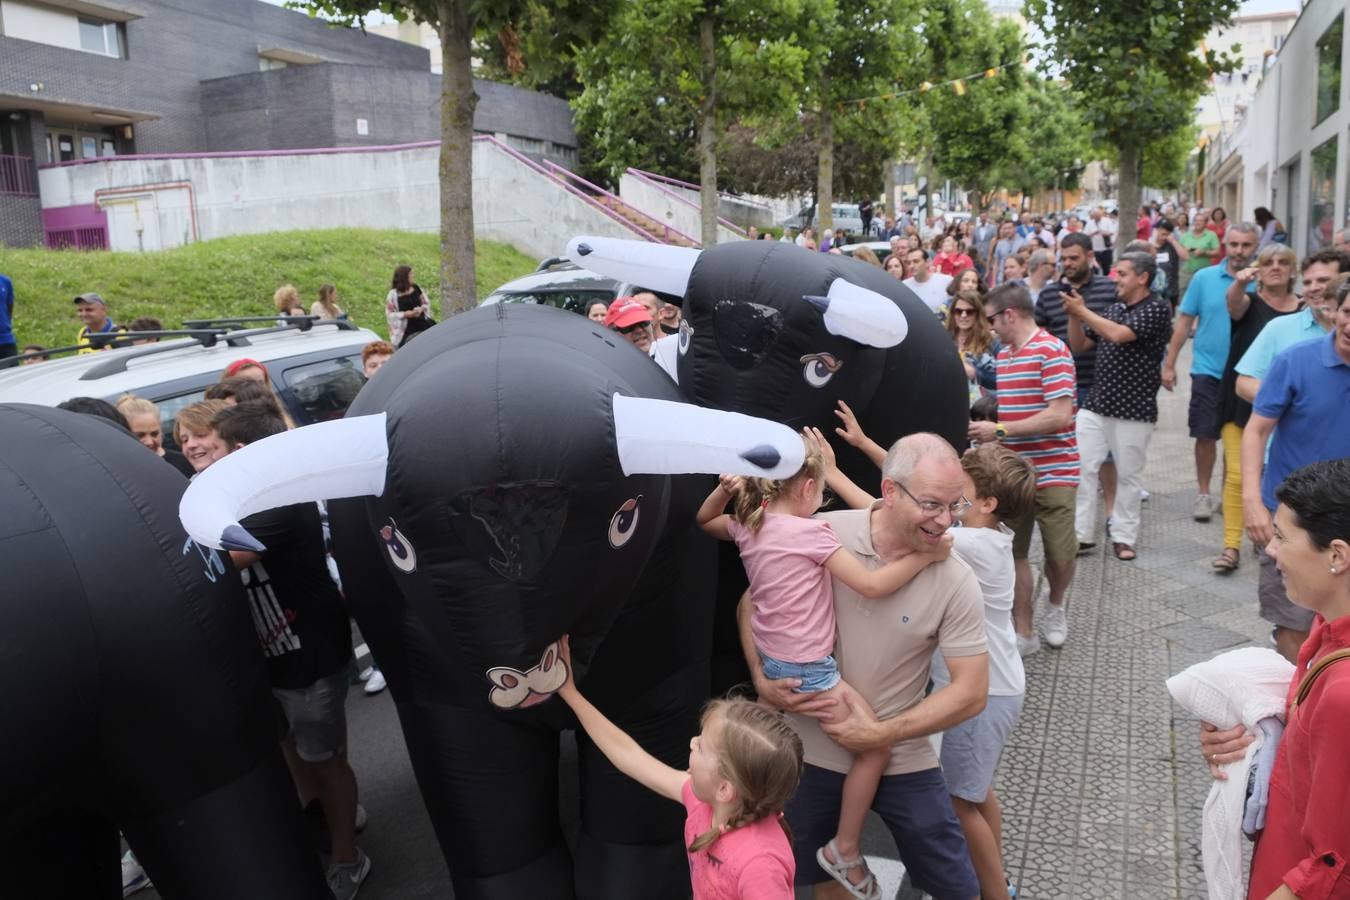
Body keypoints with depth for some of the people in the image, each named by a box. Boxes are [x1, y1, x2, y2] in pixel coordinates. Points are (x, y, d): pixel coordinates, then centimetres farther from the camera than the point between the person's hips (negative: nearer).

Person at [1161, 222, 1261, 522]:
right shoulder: (1204, 278, -2)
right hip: (1209, 370, 0)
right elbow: (1184, 322, 2)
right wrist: (1169, 364, 1)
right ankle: (1203, 494, 18)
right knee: (1206, 435, 3)